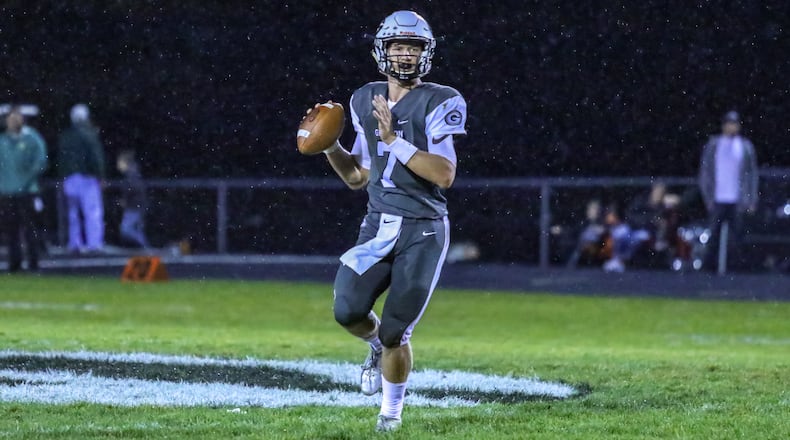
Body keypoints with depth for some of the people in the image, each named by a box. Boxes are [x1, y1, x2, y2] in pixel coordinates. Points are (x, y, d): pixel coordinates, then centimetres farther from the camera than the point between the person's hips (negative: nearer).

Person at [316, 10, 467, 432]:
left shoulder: (439, 103, -7)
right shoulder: (366, 102, 10)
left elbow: (444, 175, -17)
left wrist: (394, 140, -20)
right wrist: (329, 147, 1)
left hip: (423, 230, -4)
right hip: (377, 225, 4)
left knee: (395, 333, -3)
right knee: (348, 310, -17)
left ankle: (392, 409, 23)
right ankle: (378, 343, 19)